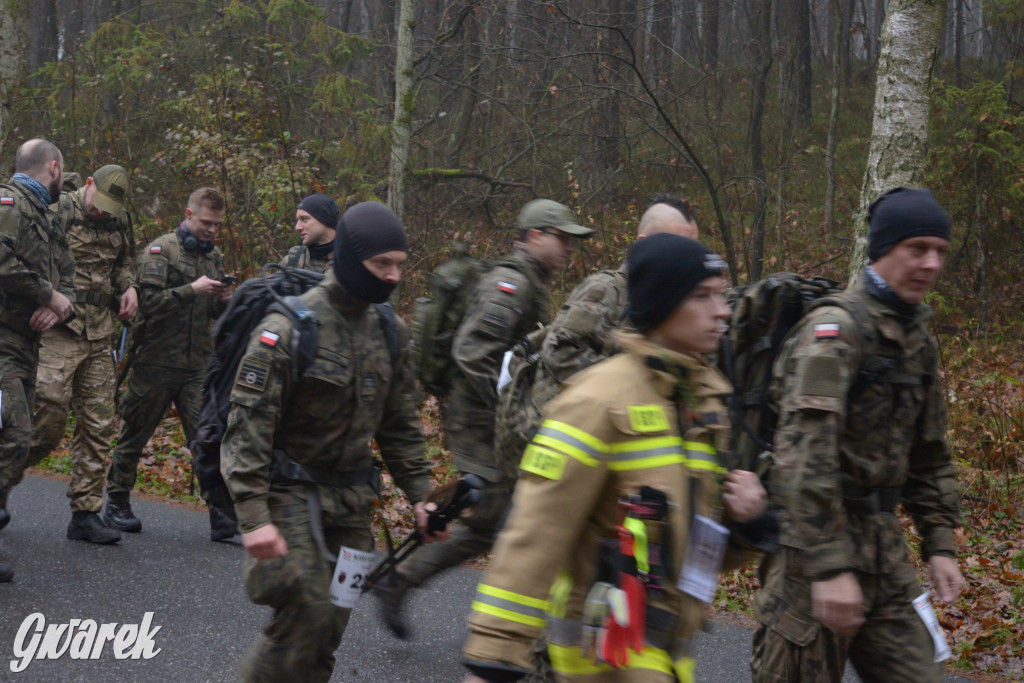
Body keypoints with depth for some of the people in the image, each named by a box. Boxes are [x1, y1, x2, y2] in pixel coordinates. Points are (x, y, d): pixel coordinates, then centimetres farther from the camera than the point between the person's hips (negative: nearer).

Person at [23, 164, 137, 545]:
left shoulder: (118, 224, 13)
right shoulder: (57, 212, -6)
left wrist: (129, 287, 7)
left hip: (100, 337, 6)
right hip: (58, 329, -6)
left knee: (98, 427, 5)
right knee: (48, 419, -12)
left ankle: (85, 514, 11)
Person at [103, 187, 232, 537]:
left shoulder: (214, 255, 13)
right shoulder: (161, 250, -6)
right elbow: (148, 301, -17)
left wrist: (223, 300, -1)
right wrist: (192, 289, -23)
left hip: (198, 364, 4)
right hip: (157, 360, -4)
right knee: (135, 435, 8)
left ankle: (220, 512, -8)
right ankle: (117, 504, 23)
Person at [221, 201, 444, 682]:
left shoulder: (390, 331, 6)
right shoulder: (290, 327, -16)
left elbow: (399, 422, 16)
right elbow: (249, 422, -18)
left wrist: (419, 493, 10)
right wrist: (253, 515, -25)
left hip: (352, 496, 6)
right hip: (291, 492, -6)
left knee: (331, 624, 6)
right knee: (307, 614, -16)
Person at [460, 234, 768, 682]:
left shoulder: (704, 397, 11)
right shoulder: (603, 398, -13)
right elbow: (535, 533, -18)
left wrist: (742, 515, -3)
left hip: (665, 647, 8)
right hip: (607, 647, -8)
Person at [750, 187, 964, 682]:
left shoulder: (919, 342, 14)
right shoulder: (834, 329, -14)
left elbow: (928, 455, 23)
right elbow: (806, 452, -23)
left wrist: (939, 544, 14)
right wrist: (830, 567, -28)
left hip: (882, 546, 8)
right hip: (816, 540, -8)